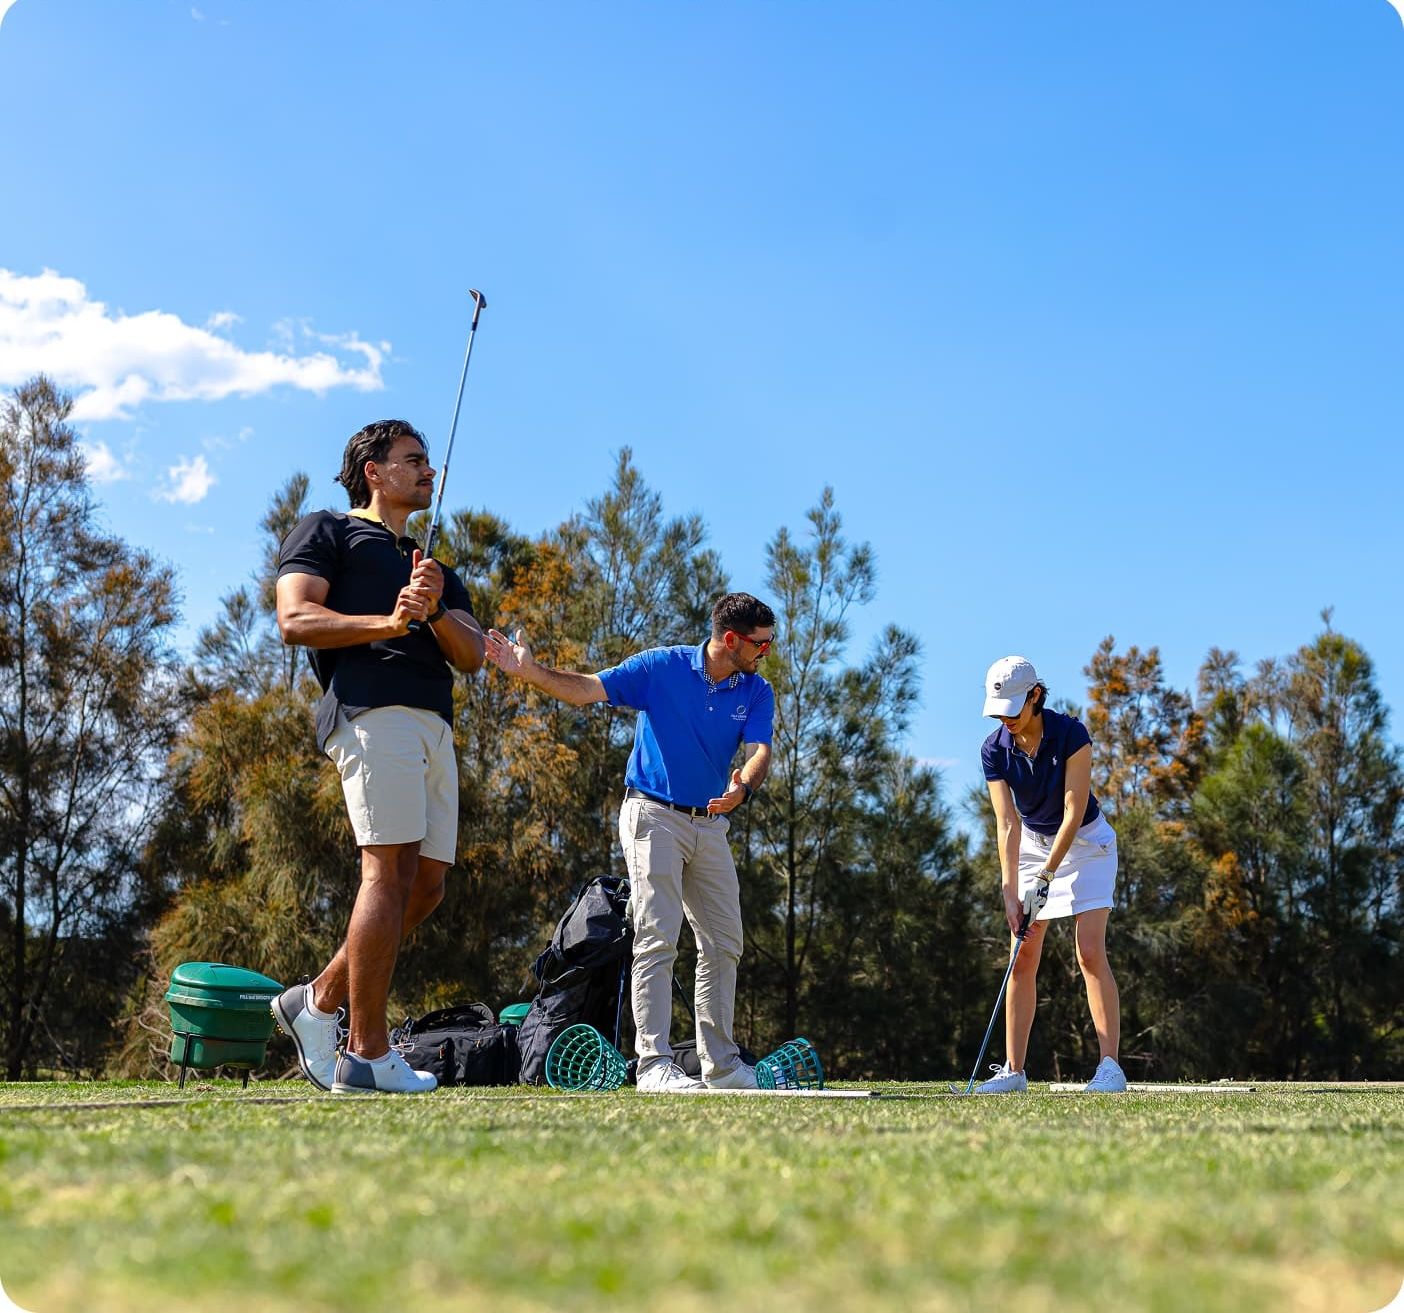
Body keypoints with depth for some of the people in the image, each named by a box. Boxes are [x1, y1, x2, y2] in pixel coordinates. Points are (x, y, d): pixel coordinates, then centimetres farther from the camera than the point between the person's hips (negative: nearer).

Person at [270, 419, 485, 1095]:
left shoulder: (433, 564, 33)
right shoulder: (326, 531, 15)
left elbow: (472, 654, 18)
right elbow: (294, 619, -2)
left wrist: (435, 609, -2)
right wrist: (389, 622, -11)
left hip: (435, 726, 8)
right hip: (372, 707, -7)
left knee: (426, 885, 1)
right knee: (391, 871, -15)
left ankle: (318, 1001, 14)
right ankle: (367, 1054, -14)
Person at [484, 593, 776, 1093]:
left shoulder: (757, 692, 2)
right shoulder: (661, 667, -8)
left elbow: (760, 749, -12)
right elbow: (585, 689, -10)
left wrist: (744, 785, -35)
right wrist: (529, 670, -24)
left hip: (710, 825, 5)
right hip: (654, 816, -5)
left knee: (724, 944, 9)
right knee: (657, 940, -11)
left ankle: (720, 1062, 19)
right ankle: (653, 1064, -11)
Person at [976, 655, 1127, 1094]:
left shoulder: (1071, 733, -22)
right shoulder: (994, 750, -12)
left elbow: (1074, 813, -23)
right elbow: (1007, 824, -15)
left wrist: (1045, 878, -25)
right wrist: (1010, 895, -22)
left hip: (1084, 841, -4)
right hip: (1032, 843, 4)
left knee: (1090, 952, -16)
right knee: (1022, 958, -2)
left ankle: (1111, 1066, -14)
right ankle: (1013, 1070, 2)